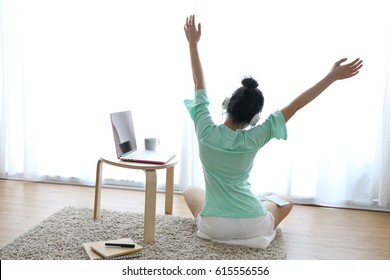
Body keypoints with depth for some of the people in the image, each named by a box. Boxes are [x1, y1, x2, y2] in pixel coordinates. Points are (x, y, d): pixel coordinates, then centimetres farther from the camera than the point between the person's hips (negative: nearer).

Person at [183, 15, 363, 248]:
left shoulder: (206, 132, -12)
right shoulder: (252, 140, -15)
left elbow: (200, 85, 0)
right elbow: (294, 107, -11)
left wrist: (193, 44, 8)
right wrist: (332, 77, -8)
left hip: (213, 228, 0)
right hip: (251, 228, 0)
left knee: (191, 191, 32)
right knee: (286, 202, 30)